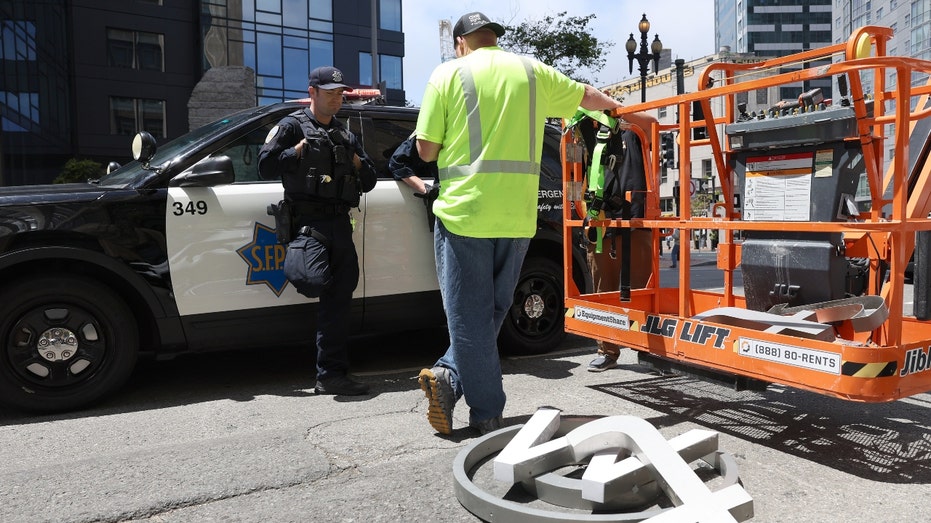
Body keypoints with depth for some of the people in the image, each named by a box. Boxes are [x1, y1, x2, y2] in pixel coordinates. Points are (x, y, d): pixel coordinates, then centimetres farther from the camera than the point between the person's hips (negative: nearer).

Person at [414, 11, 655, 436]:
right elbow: (588, 96, 28)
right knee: (493, 310, 18)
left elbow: (426, 150, -1)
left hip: (463, 211, -3)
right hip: (517, 217, 3)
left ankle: (488, 415, 7)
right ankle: (449, 375, 9)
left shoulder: (448, 74, 2)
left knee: (469, 315, 5)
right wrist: (617, 106, 48)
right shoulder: (532, 72, 12)